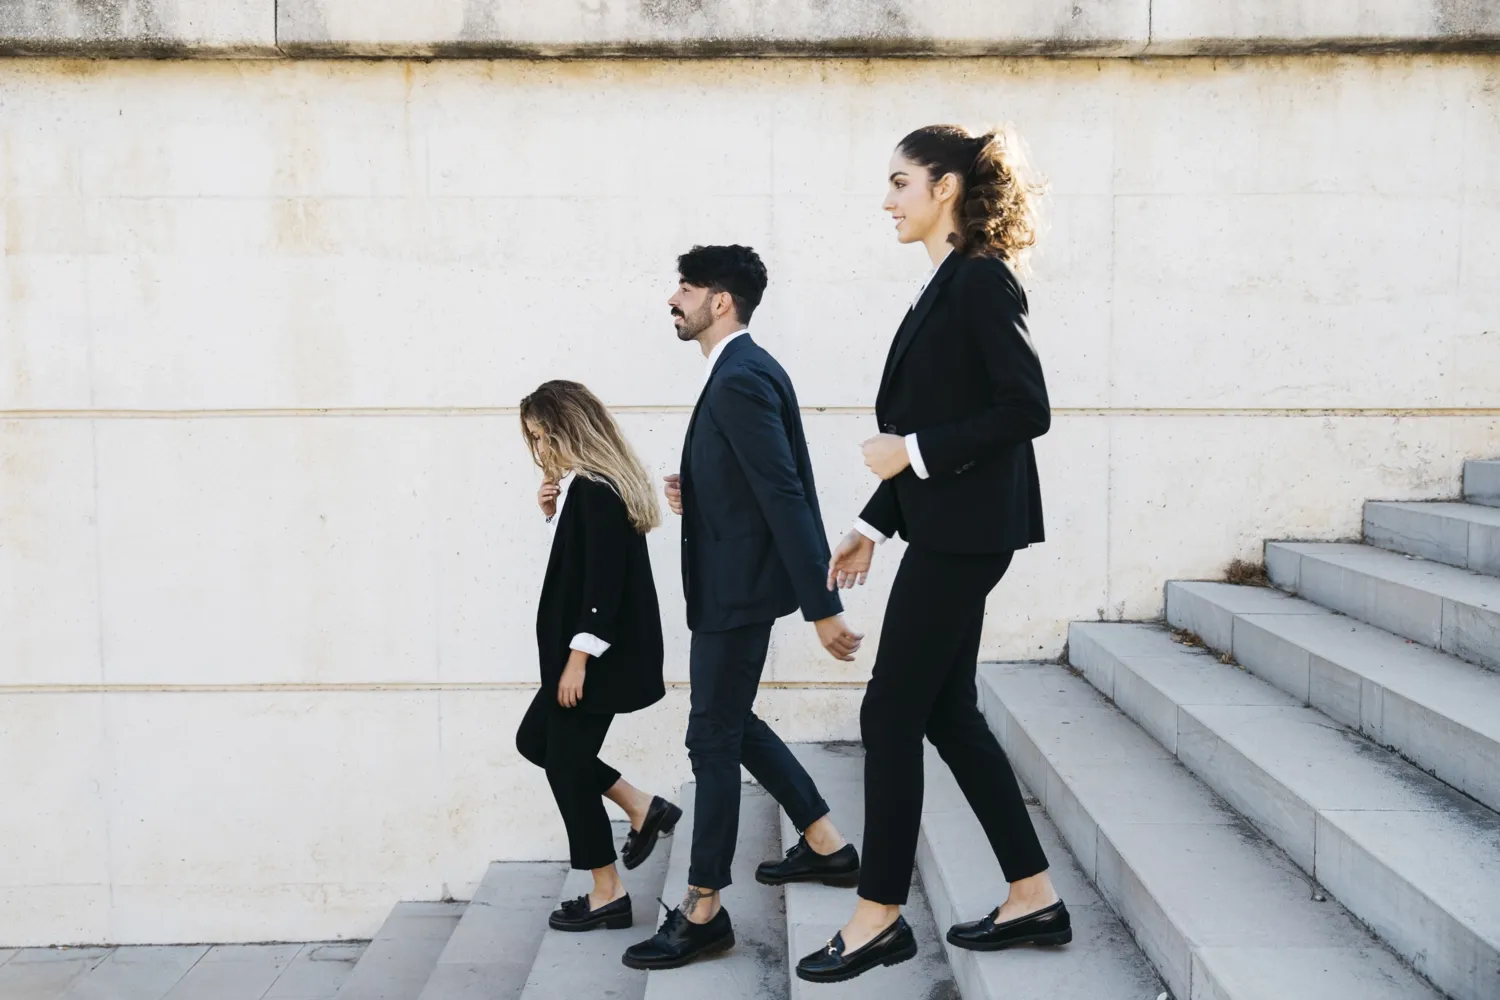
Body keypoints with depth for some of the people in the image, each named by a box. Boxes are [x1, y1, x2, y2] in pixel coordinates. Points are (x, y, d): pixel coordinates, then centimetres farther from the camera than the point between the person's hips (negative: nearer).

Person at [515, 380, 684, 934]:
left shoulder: (596, 491, -19)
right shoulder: (584, 486, 12)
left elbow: (603, 581, -23)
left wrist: (578, 658, -21)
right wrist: (554, 513, 3)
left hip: (601, 656, -10)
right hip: (593, 653, 10)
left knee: (567, 764, -1)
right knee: (536, 739, 18)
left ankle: (608, 896, 12)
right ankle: (642, 808, 22)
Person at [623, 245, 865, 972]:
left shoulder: (740, 379, -19)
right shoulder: (741, 371, 13)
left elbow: (785, 497, -24)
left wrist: (822, 608, -25)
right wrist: (696, 496, 4)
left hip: (739, 590, -11)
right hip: (730, 585, 11)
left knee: (712, 739, -2)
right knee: (730, 723, 20)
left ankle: (703, 913, 11)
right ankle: (826, 846, 32)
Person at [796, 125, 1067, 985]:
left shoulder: (984, 280, -12)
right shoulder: (947, 285, 16)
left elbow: (1026, 410, -19)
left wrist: (913, 453, -16)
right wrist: (875, 523, 15)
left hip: (965, 531, -10)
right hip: (943, 527, 10)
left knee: (891, 715, -3)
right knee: (949, 715, 13)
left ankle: (880, 917, 11)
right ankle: (1034, 898, 23)